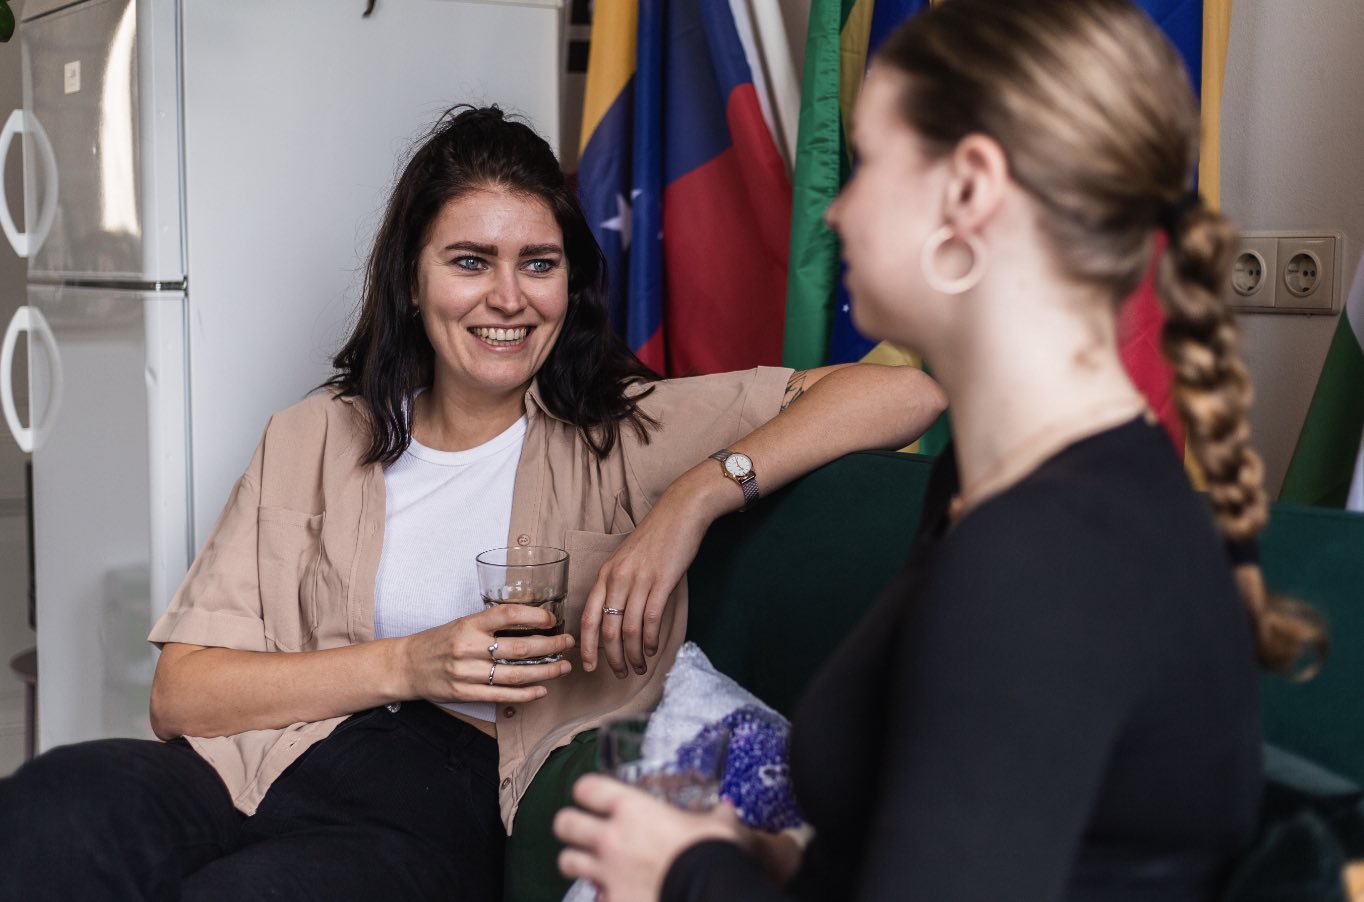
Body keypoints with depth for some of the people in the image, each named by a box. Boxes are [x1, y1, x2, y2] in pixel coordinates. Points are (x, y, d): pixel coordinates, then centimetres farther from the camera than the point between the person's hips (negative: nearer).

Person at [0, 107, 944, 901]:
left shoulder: (625, 435, 10)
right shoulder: (314, 442, 15)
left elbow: (905, 391, 1)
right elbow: (181, 692, 6)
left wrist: (700, 493, -12)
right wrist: (408, 667, -7)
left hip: (457, 809, -2)